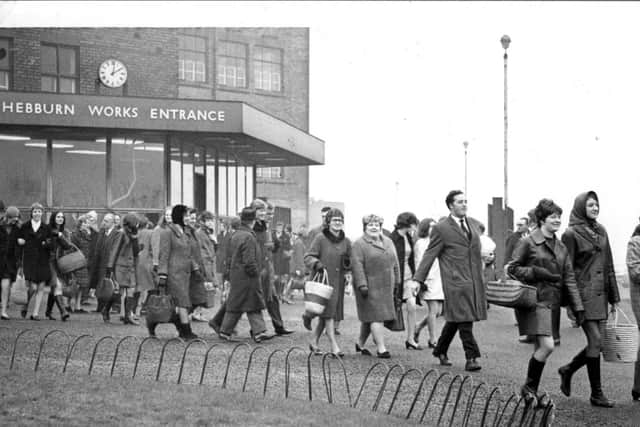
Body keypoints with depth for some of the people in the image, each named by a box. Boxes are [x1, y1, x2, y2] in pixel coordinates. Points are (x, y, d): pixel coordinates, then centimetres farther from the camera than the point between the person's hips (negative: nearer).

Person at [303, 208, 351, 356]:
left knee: (325, 315, 9)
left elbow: (350, 260, 19)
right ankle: (334, 346, -12)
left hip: (338, 282, 5)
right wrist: (318, 264, -24)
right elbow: (308, 257, -6)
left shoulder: (346, 242, 9)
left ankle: (314, 342, 24)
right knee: (328, 312, -12)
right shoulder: (320, 239, -6)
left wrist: (347, 269, -2)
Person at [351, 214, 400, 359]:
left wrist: (396, 282, 12)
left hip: (386, 287, 6)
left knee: (370, 317, 12)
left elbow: (395, 263, 16)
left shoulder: (388, 242, 13)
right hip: (370, 287, -6)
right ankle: (381, 348, -8)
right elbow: (357, 266, -14)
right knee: (376, 317, -9)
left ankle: (360, 344, 26)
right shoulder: (359, 244, -6)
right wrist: (362, 285, -21)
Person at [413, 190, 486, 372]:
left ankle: (440, 350, 29)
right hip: (455, 280, -6)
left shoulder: (474, 223, 16)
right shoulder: (441, 229, -3)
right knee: (463, 318, -9)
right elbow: (430, 255, -3)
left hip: (474, 280, 6)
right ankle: (471, 358, -7)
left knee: (455, 319, 13)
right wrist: (418, 279, -8)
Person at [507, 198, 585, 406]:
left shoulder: (561, 247, 13)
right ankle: (529, 387, 2)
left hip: (552, 301, 7)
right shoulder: (528, 243, -6)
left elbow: (569, 278, 12)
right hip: (535, 300, -7)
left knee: (540, 347, 9)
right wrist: (537, 273, -16)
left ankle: (532, 390, 20)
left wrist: (577, 306, 5)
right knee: (547, 346, -15)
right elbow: (512, 268, -5)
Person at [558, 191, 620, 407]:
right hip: (583, 292, -7)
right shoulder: (571, 234, -8)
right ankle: (596, 393, 1)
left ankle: (568, 370, 28)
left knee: (597, 342, 5)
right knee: (595, 340, -8)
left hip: (600, 293, 7)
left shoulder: (601, 231, 13)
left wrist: (614, 297, 13)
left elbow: (608, 266, 15)